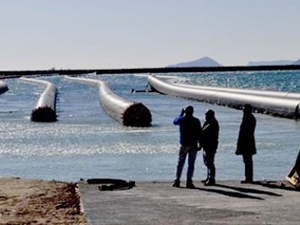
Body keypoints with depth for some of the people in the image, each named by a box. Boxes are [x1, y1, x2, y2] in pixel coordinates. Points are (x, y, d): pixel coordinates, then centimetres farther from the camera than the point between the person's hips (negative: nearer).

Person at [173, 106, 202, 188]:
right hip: (193, 146, -1)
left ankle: (177, 181, 6)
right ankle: (189, 182, 0)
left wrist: (181, 114, 28)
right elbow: (199, 134, -7)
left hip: (184, 145, 1)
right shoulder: (196, 121, -5)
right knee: (191, 164, 2)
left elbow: (174, 122, 22)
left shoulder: (182, 119, -1)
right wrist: (200, 144, -2)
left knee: (180, 163, 9)